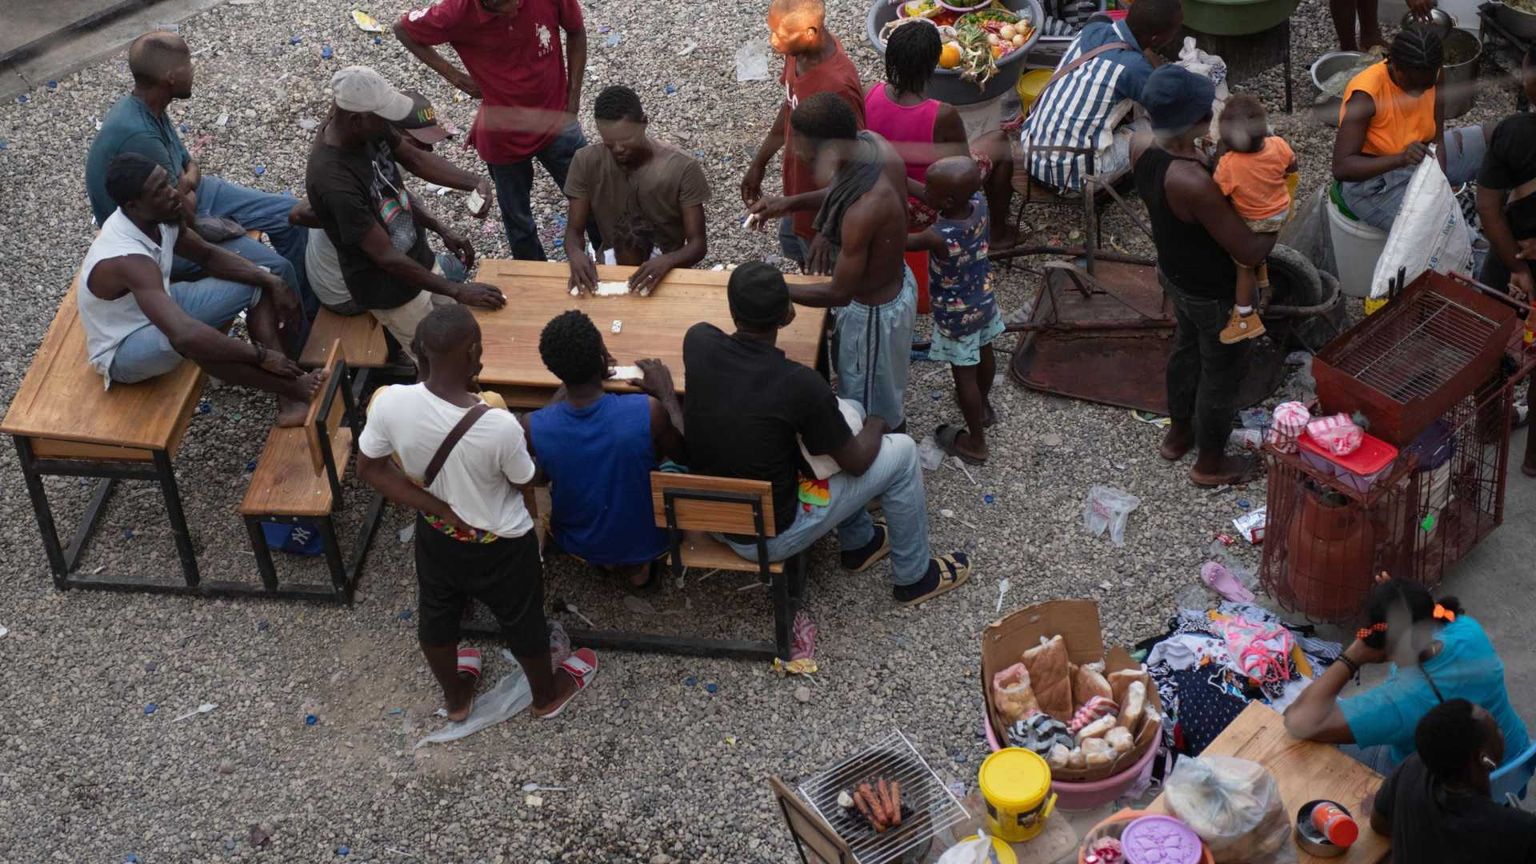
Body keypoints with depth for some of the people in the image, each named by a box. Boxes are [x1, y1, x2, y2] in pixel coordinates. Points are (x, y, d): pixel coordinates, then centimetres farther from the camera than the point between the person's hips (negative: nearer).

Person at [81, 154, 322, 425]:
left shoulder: (159, 217, -13)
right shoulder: (128, 260, -38)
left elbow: (209, 255, 5)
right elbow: (185, 335, -49)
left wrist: (270, 280, -9)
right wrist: (261, 356, -40)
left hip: (156, 308, 9)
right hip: (121, 351, -9)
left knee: (257, 285, -1)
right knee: (191, 338, -41)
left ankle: (289, 404, -12)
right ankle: (291, 388, -21)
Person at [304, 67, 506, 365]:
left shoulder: (370, 129, -12)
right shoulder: (332, 180, -36)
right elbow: (387, 258, -30)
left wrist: (441, 229, -4)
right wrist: (458, 291, -26)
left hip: (419, 258, 7)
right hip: (388, 286, -7)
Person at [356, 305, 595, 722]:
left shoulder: (390, 402, -29)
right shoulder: (499, 426, -39)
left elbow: (370, 469, -13)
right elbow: (526, 482, -18)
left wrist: (439, 508, -12)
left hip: (435, 535, 3)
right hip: (501, 547, -3)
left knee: (436, 615, 31)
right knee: (521, 620, 27)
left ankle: (455, 697, 58)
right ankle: (546, 695, 56)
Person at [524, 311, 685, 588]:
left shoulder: (532, 428, -28)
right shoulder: (648, 412, -34)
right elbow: (686, 453, -10)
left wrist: (570, 380, 7)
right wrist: (666, 393, 0)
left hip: (578, 545, 2)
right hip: (646, 542, -2)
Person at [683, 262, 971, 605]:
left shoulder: (698, 343, -14)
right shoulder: (800, 384, -28)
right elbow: (856, 462, -12)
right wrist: (876, 424, 8)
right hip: (770, 536, -6)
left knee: (842, 413, 23)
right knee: (901, 452, 6)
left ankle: (858, 543, 41)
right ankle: (914, 577, 25)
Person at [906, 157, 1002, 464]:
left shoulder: (940, 237, -40)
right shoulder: (979, 203, -22)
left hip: (956, 315, -7)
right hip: (983, 300, 7)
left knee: (964, 374, 13)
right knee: (984, 354, 29)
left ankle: (975, 443, 31)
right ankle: (983, 406, 57)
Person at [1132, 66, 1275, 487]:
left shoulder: (1142, 149, -16)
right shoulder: (1193, 184, -41)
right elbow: (1249, 252, -32)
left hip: (1174, 273, 8)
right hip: (1214, 293, -8)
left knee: (1187, 349, 31)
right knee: (1222, 372, 16)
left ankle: (1178, 433, 54)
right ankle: (1210, 463, 38)